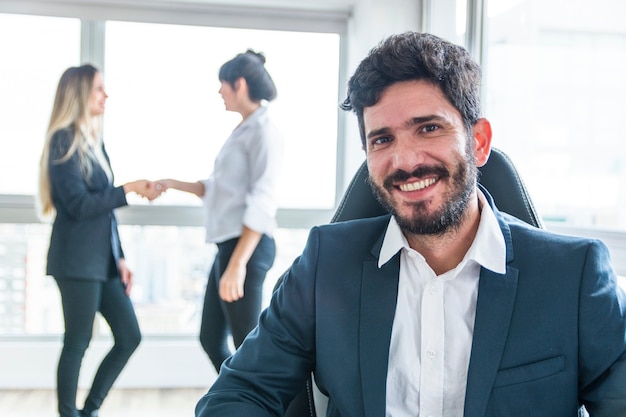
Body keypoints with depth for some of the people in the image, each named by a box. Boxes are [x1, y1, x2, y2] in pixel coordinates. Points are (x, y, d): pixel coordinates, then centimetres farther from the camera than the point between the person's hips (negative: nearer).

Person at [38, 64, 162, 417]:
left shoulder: (94, 141, 15)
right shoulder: (64, 141, -8)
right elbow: (79, 205, -16)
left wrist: (120, 258, 13)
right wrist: (130, 189, -15)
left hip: (103, 259, 8)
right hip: (77, 261, -8)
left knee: (130, 337, 8)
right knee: (78, 342, -1)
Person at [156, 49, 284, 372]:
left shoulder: (263, 132, -12)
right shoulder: (243, 131, 16)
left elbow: (261, 206, -20)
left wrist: (238, 265, -24)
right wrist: (173, 184, 23)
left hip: (247, 248, -10)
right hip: (229, 245, 10)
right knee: (211, 338, 15)